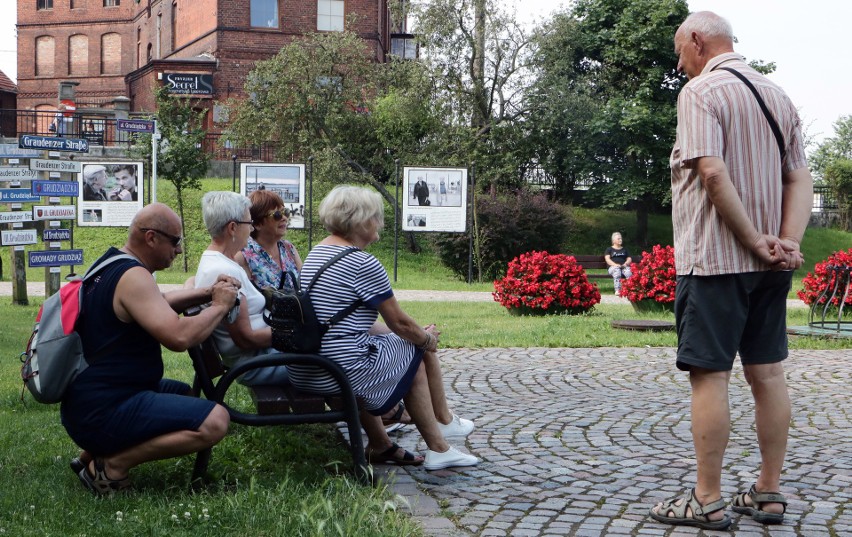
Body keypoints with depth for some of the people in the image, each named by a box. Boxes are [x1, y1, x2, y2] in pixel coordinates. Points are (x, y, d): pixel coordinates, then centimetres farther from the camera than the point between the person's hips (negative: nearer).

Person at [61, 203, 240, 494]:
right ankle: (112, 465, -11)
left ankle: (93, 453, 17)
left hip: (84, 401, 11)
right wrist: (219, 306, -11)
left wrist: (207, 292, 14)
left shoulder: (111, 266, 13)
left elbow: (158, 304, 29)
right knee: (214, 421, -24)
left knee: (187, 392, 32)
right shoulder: (133, 276, -18)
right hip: (102, 413, -11)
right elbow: (179, 336, -28)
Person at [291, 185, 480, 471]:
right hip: (343, 374, -9)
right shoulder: (363, 264, -16)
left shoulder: (316, 253, 12)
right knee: (421, 351, 10)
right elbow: (399, 322, -8)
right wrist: (428, 338, 14)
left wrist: (419, 334, 22)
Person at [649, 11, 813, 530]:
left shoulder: (701, 91, -9)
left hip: (714, 258, -7)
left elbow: (714, 173, -22)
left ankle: (708, 500, 2)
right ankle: (770, 492, 17)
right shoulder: (777, 94, 15)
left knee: (710, 375, -3)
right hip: (770, 268, 8)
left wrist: (754, 241, -16)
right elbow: (801, 177, 7)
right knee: (767, 371, 10)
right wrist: (789, 240, -4)